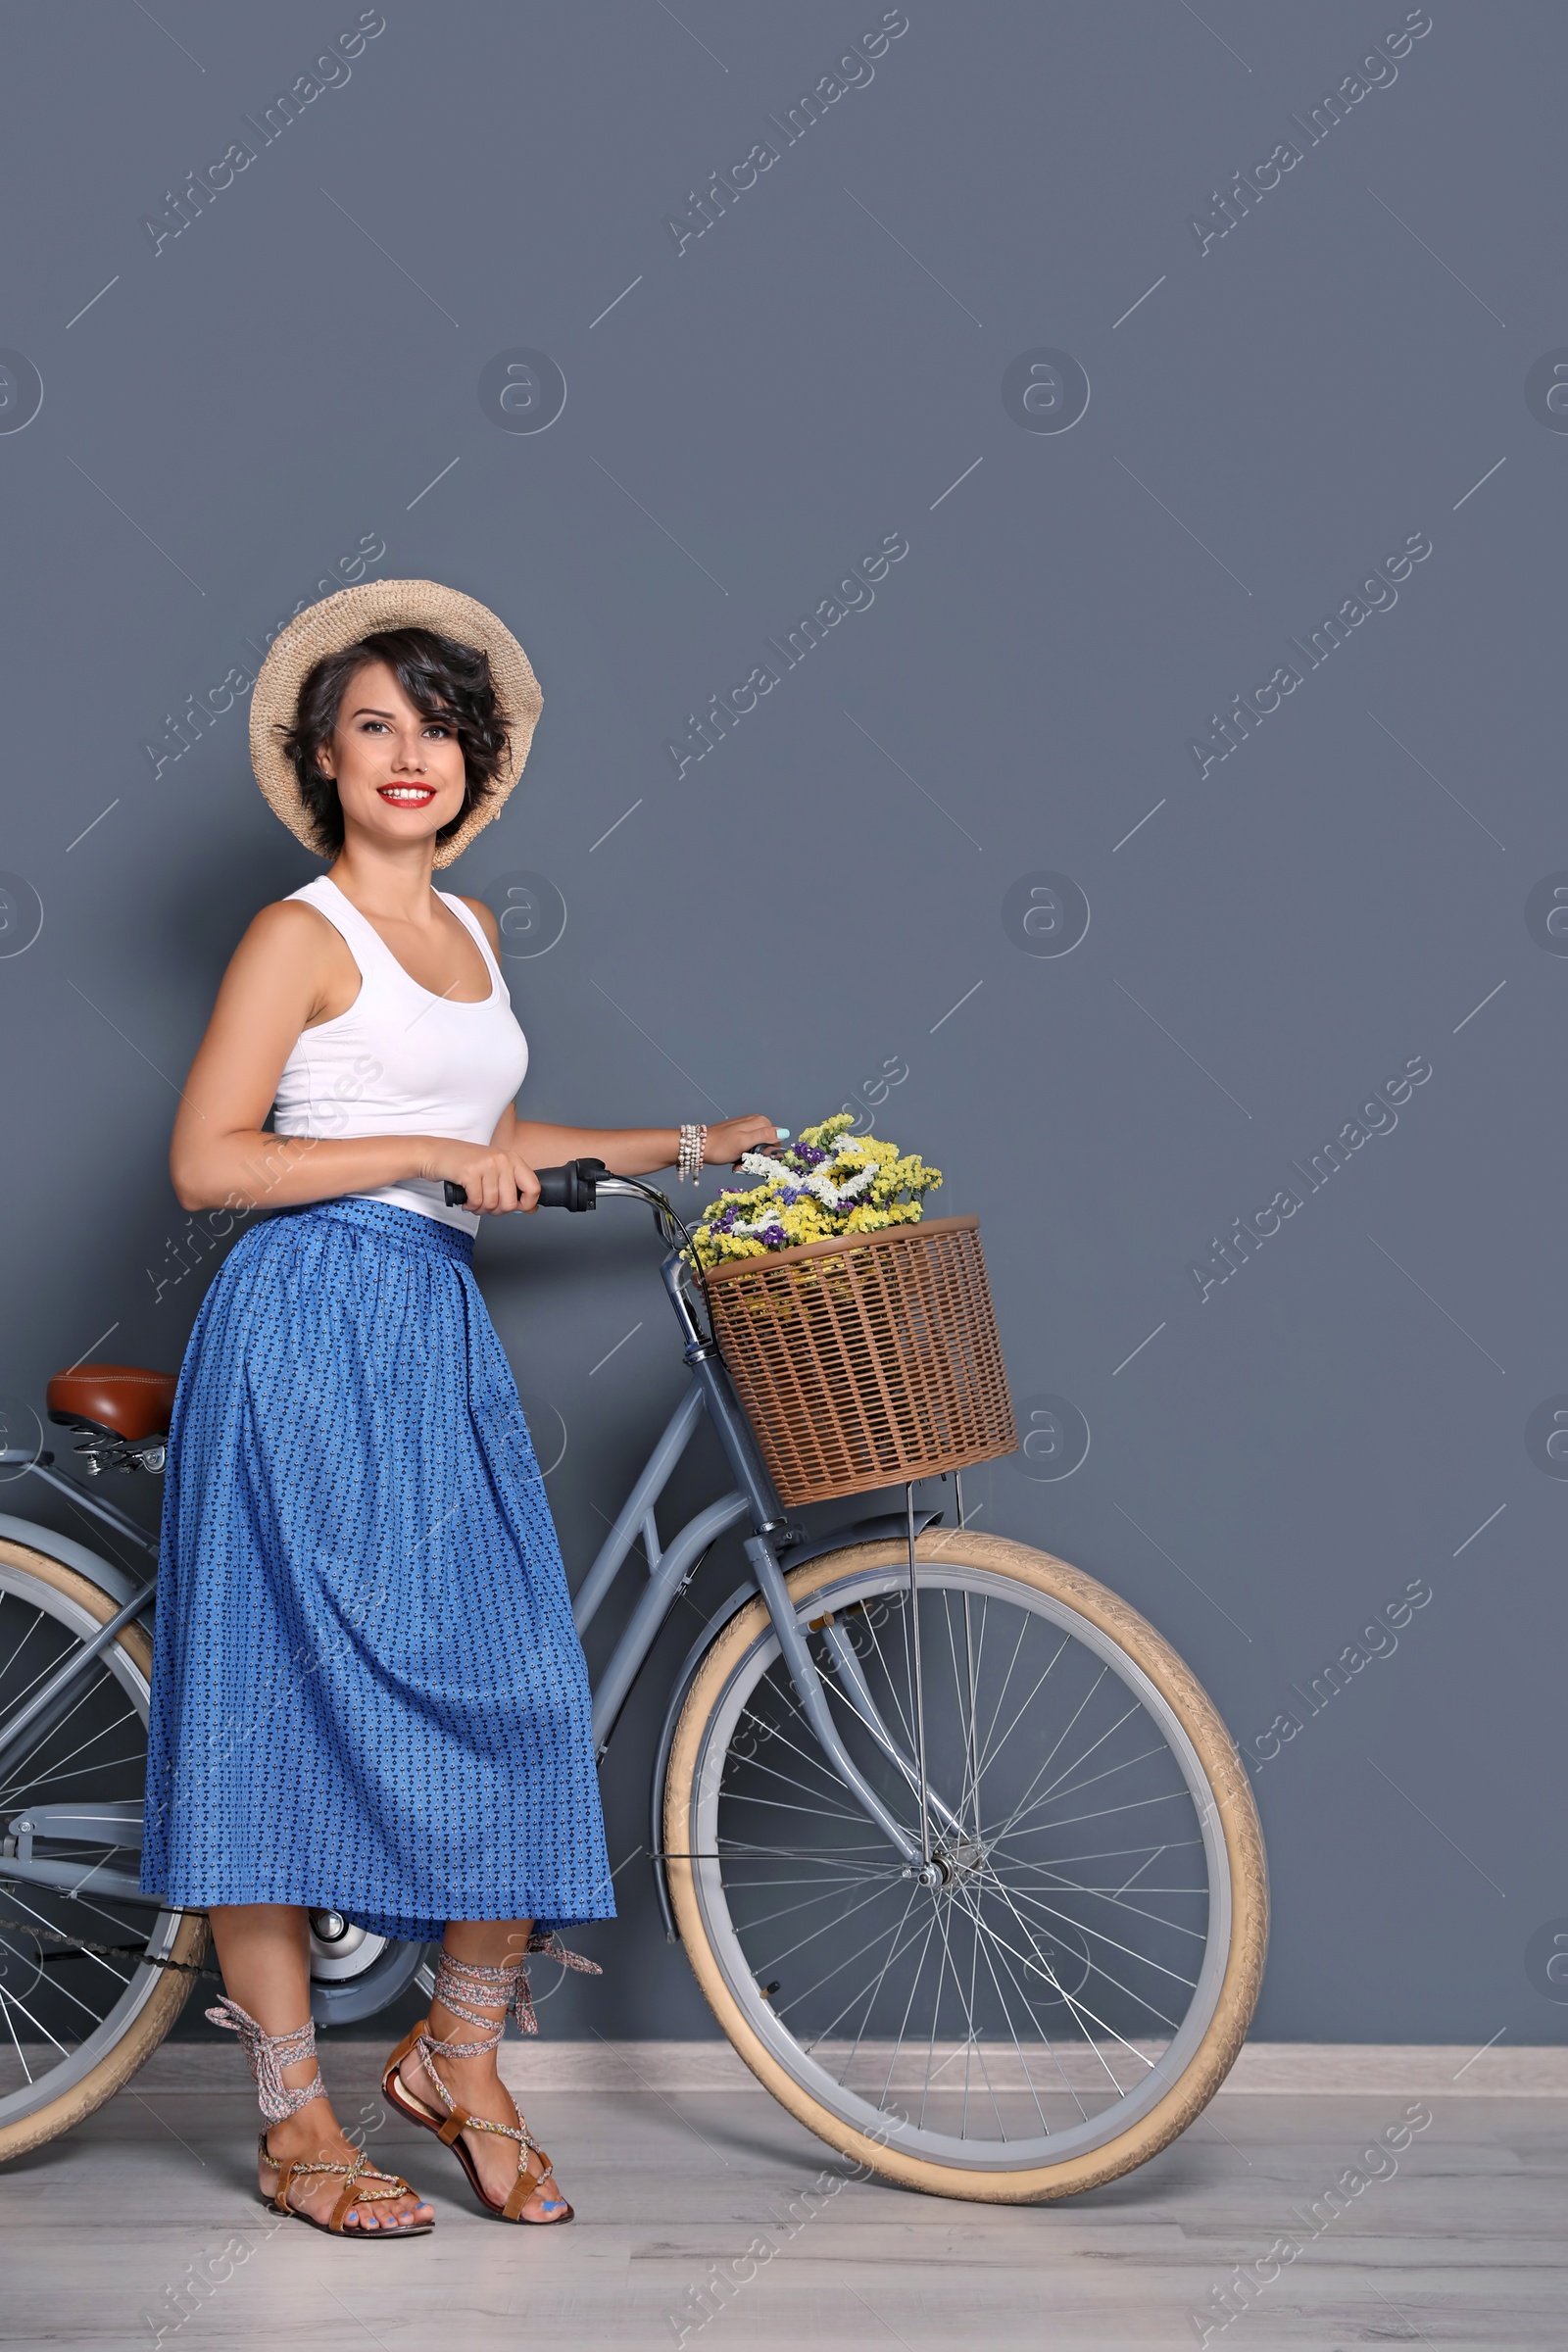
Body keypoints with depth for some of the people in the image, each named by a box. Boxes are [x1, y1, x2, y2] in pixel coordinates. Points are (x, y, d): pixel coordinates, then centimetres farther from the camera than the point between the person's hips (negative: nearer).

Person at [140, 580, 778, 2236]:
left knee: (513, 1689, 1)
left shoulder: (466, 930, 18)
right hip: (307, 1330, -7)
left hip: (441, 1336, 7)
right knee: (287, 1697, -3)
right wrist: (428, 1152, -14)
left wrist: (685, 1146, 28)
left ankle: (460, 2059, 18)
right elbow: (209, 1163, -11)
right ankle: (296, 2122, 6)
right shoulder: (302, 935, -5)